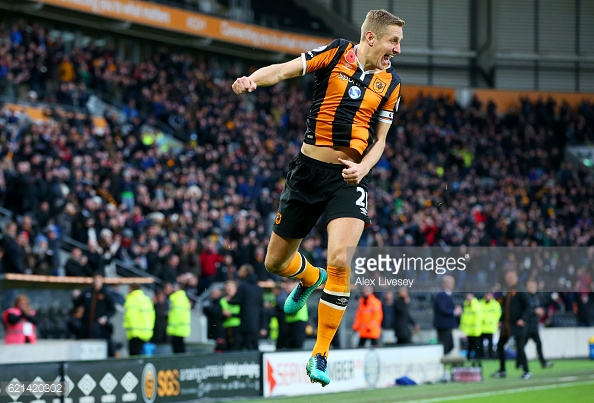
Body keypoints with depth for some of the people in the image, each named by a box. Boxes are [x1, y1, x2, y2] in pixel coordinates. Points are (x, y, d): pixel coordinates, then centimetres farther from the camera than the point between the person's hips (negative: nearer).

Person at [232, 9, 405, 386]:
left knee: (340, 260, -22)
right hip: (309, 170, 0)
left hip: (349, 178, 0)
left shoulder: (390, 82, 7)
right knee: (275, 263, 10)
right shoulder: (336, 53, -1)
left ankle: (320, 354, -8)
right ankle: (311, 278, 49)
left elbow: (380, 139, 12)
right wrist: (252, 80, -31)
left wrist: (363, 168, -8)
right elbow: (283, 70, -9)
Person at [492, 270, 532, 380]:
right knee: (500, 346, 10)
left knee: (520, 348, -12)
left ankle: (526, 371, -3)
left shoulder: (521, 293, -9)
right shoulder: (506, 294, 12)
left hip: (518, 325, -8)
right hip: (506, 325, 8)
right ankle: (502, 371, 21)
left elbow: (527, 307, -13)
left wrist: (523, 319, -24)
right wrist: (501, 321, 13)